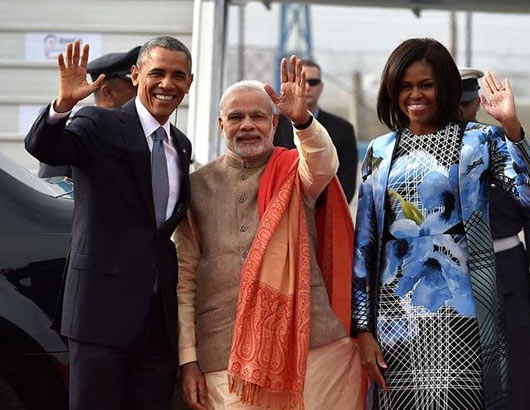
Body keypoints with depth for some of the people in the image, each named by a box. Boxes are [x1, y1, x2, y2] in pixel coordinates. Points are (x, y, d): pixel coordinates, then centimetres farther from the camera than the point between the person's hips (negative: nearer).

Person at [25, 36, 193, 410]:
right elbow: (41, 147, -21)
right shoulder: (100, 126, -3)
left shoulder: (181, 146, 17)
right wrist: (64, 103, -38)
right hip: (104, 306, -6)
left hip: (160, 315, 6)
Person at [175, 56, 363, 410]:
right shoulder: (199, 187, 9)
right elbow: (185, 277, 8)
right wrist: (188, 358, 2)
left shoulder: (293, 172, 7)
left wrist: (302, 119, -38)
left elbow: (324, 165, -18)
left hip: (310, 348, -1)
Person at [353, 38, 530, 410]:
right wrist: (363, 328, 5)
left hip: (460, 314, -3)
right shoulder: (381, 152, 10)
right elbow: (364, 244, 10)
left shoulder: (480, 141, 1)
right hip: (395, 312, 3)